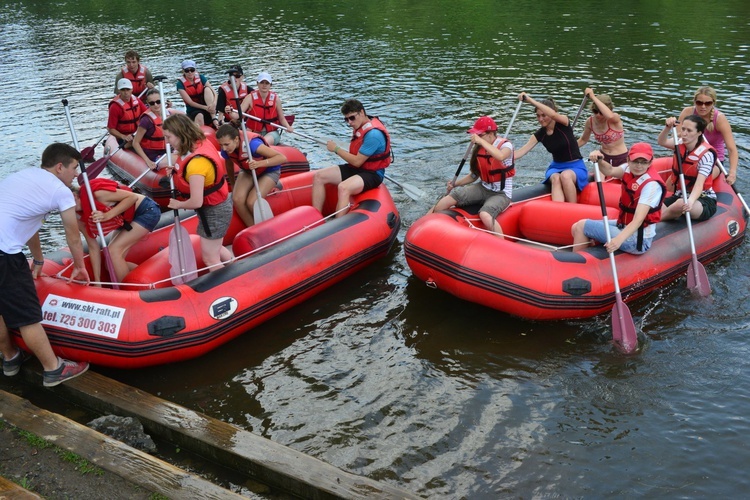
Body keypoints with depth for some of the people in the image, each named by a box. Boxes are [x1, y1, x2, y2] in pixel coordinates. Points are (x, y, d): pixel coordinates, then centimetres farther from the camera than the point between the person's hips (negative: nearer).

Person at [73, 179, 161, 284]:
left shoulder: (97, 194, -28)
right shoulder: (81, 219, -5)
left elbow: (133, 197, -22)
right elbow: (93, 247, -3)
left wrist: (107, 215, -31)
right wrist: (97, 282, -5)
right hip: (129, 219, 8)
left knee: (113, 251, -19)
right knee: (111, 263, 1)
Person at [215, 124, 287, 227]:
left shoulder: (251, 143, -37)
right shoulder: (226, 151, -20)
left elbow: (282, 158, -40)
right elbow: (229, 168, 4)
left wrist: (258, 163, -52)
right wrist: (233, 185, 17)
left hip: (269, 171, -5)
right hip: (248, 171, 5)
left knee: (252, 202, -24)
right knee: (237, 200, -21)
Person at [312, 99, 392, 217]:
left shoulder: (373, 134, -23)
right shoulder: (360, 126, 6)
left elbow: (357, 162, -21)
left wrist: (336, 149, -12)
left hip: (372, 174, -10)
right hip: (355, 169, 10)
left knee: (343, 188, -38)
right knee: (318, 176, -5)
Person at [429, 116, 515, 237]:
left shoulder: (505, 145, -13)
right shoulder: (479, 149, 4)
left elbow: (500, 156, -40)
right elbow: (475, 175, 14)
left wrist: (481, 141, -38)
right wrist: (455, 184, 1)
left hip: (501, 194, -6)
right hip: (483, 188, 6)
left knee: (485, 215, -36)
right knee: (452, 196, -15)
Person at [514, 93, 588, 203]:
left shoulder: (563, 123, -9)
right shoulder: (540, 134, 2)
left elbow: (553, 115, -33)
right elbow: (521, 151, -4)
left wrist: (530, 100, -36)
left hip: (576, 167, -3)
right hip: (556, 168, 3)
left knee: (565, 176, -38)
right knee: (555, 178, -34)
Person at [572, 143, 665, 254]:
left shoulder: (652, 184, -26)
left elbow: (638, 220, -34)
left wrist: (619, 239, -47)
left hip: (638, 240, -9)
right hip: (624, 225, 9)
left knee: (581, 226, -6)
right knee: (576, 228, 10)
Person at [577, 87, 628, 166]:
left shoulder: (615, 119, -21)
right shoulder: (590, 122, -7)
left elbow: (609, 115, -47)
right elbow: (583, 140, 10)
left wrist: (593, 97, -45)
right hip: (603, 157, 4)